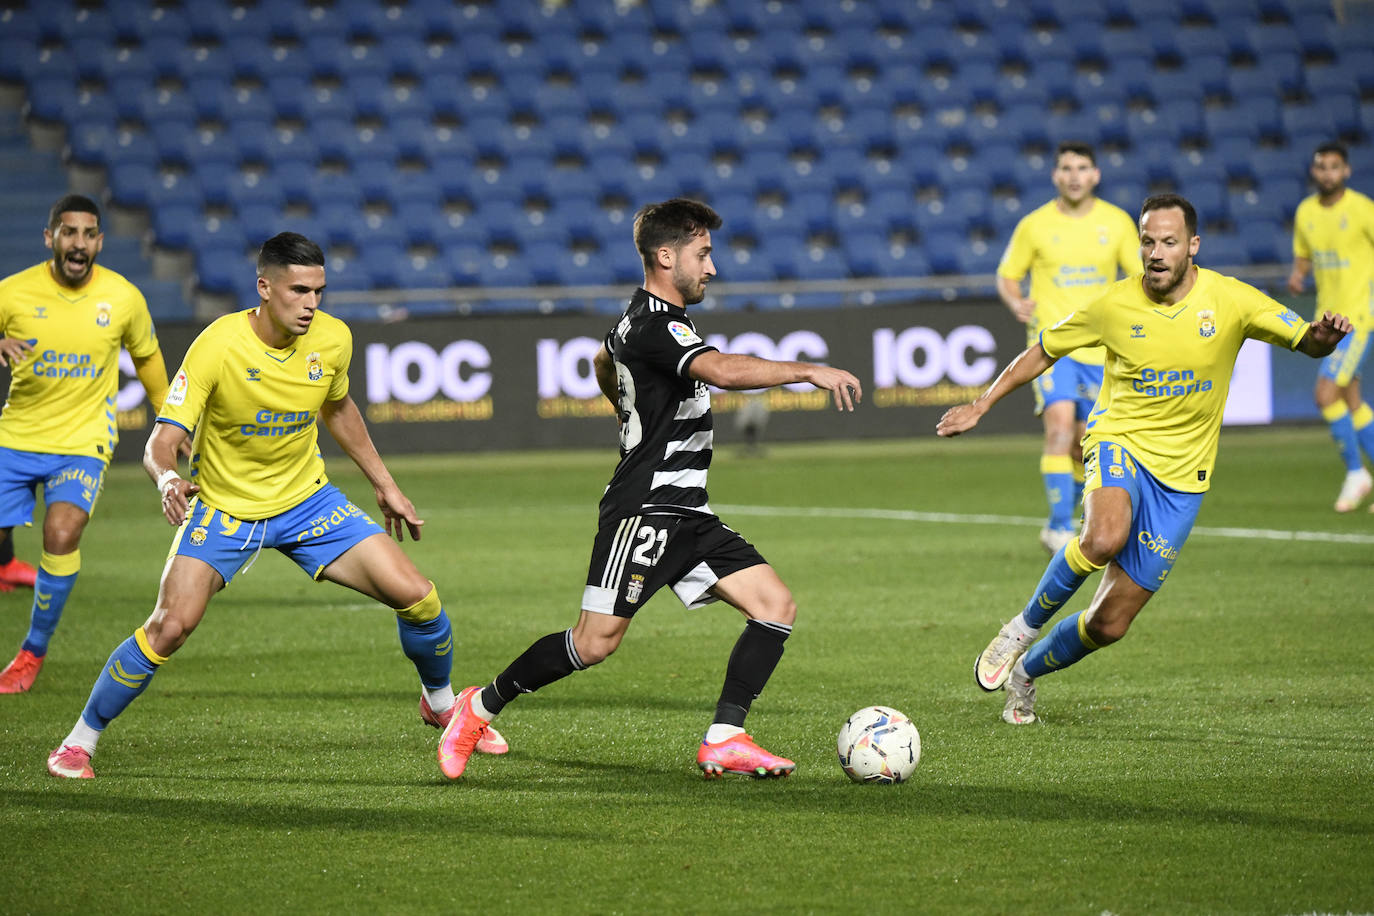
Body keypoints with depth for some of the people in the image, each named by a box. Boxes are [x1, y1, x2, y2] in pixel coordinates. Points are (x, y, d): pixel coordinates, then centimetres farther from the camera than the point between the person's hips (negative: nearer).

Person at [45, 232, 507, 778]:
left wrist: (385, 485, 17)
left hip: (307, 501, 4)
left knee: (418, 598, -7)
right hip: (223, 507, -4)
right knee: (170, 626, -22)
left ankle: (442, 705, 24)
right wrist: (168, 479, -50)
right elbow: (162, 441, -27)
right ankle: (80, 741, -1)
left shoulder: (333, 339, -9)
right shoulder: (217, 346, -24)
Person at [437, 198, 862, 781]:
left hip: (686, 514, 10)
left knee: (777, 606, -2)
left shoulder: (641, 319, 16)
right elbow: (724, 370, -33)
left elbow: (604, 363, 39)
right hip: (645, 508, -10)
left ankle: (724, 740, -5)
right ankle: (481, 707, 8)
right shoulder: (655, 327, -16)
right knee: (597, 640, -10)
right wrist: (809, 371, -33)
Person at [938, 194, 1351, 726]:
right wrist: (981, 406, 9)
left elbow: (1308, 344, -4)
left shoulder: (1230, 300, -8)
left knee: (1108, 625, 1)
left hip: (1181, 476, 1)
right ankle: (1023, 628, -13)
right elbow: (1044, 351, 8)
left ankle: (1025, 672, 31)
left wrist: (1323, 337, -29)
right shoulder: (1114, 306, -7)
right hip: (1119, 441, -1)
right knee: (1104, 538, -38)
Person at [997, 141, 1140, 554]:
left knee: (1084, 443, 6)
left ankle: (1060, 521, 26)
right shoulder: (1035, 225, -2)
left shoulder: (1117, 222, 3)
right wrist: (1016, 303, -13)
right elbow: (1007, 275, 8)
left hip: (1099, 347, 3)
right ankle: (1059, 526, -20)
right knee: (1060, 425, -22)